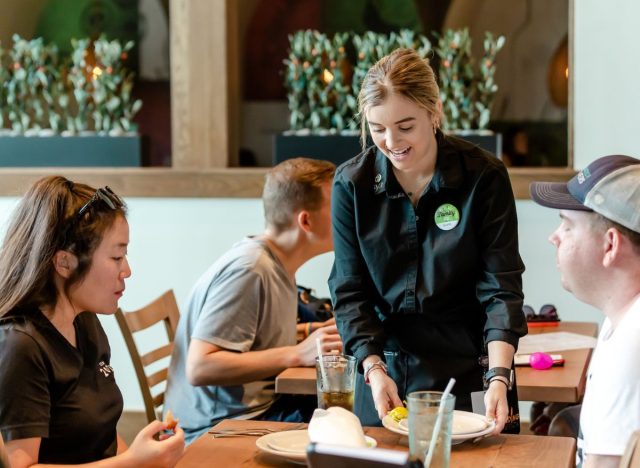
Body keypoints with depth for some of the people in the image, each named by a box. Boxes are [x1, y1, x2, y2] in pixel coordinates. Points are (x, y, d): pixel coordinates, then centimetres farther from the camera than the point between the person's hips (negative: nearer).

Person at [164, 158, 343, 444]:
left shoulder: (276, 265, 12)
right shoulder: (248, 270, -17)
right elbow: (199, 367, -24)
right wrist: (299, 354, -24)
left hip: (259, 408, 9)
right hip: (217, 429, -9)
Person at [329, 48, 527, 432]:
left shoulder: (485, 177, -10)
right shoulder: (351, 183, -5)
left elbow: (500, 288, -12)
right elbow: (350, 291, -3)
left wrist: (499, 377, -24)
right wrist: (374, 369, -16)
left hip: (464, 372, -2)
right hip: (383, 368, 2)